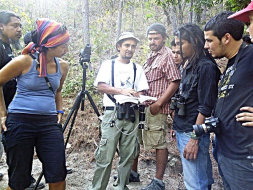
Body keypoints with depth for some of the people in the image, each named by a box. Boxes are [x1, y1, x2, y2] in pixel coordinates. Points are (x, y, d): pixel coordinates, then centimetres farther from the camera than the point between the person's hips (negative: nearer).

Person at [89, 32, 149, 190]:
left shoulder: (138, 68, 16)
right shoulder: (108, 64, 8)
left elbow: (141, 92, 11)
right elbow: (100, 86, -6)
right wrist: (122, 91, -19)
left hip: (132, 115, 3)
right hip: (112, 113, -3)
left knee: (128, 155, 7)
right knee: (106, 155, -5)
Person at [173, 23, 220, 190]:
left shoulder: (206, 67, -13)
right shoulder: (189, 66, 13)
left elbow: (205, 108, -17)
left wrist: (194, 139, -18)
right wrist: (176, 126, 18)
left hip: (193, 133, -8)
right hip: (182, 131, 8)